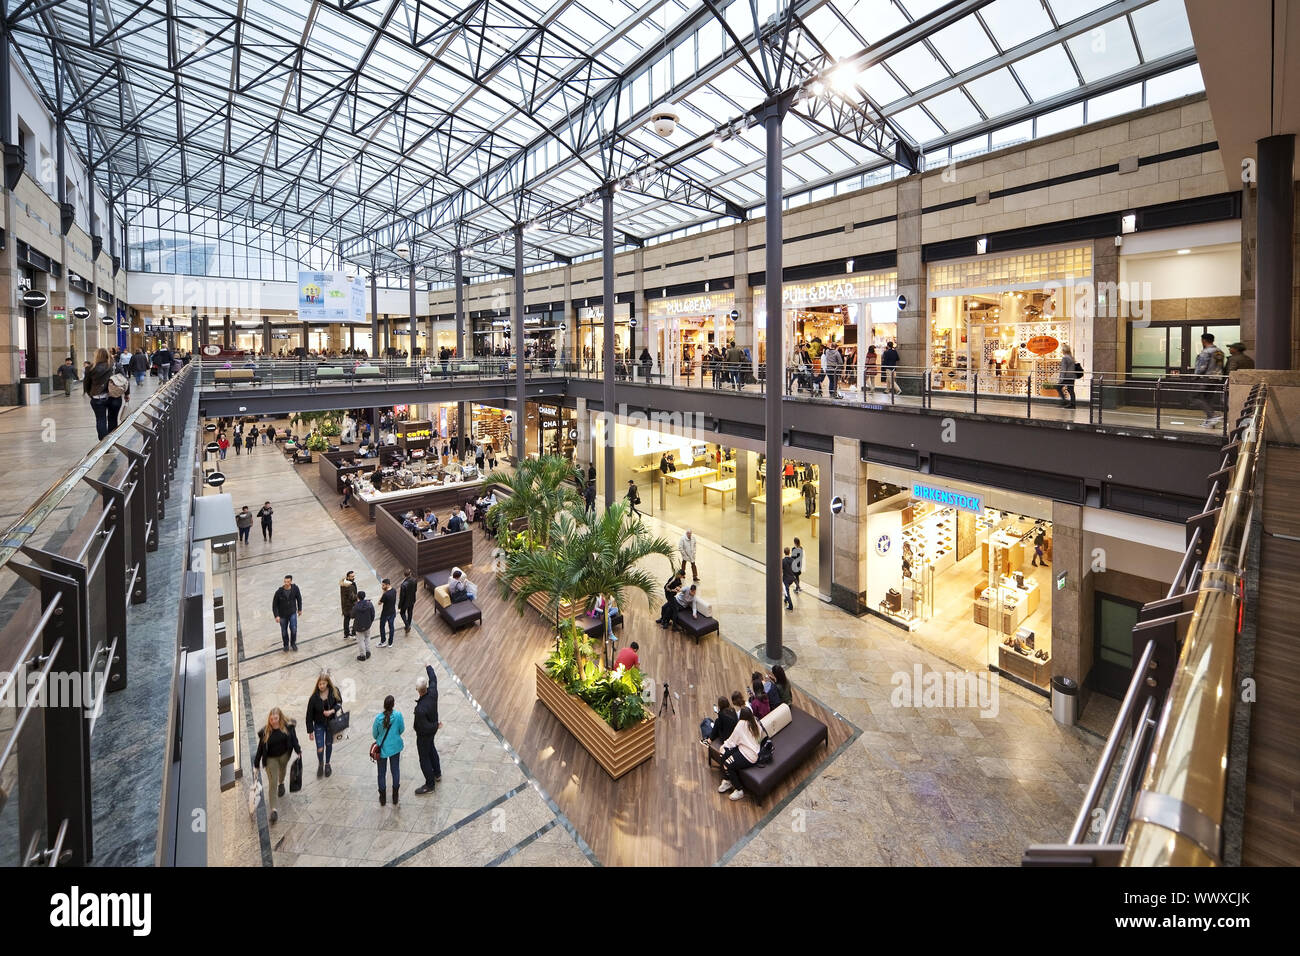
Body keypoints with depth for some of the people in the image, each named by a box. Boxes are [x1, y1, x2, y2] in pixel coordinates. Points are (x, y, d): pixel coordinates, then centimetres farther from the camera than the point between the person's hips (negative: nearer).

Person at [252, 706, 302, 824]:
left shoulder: (288, 727, -14)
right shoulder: (265, 732, -16)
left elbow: (294, 739, -5)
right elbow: (260, 748, -7)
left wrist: (298, 751, -14)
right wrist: (256, 764, -2)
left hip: (284, 755, 2)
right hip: (271, 758, -2)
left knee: (282, 770, 29)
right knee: (272, 783, -6)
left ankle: (281, 783, 63)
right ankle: (273, 810, -2)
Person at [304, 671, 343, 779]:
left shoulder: (334, 691, -16)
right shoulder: (314, 697, -20)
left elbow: (339, 703, -2)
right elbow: (309, 714, -12)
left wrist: (332, 711, -22)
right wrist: (310, 730, -8)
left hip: (331, 722, 1)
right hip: (319, 725, -1)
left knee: (329, 744, 17)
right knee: (320, 748, -1)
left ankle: (327, 764, 41)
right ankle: (320, 764, 31)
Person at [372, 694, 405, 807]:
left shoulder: (378, 717, -20)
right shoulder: (398, 715, -20)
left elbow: (374, 734, -6)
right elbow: (402, 729, -5)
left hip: (382, 748, 0)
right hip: (395, 747, 0)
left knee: (382, 772, 16)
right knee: (395, 771, 16)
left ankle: (382, 798, 28)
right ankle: (395, 798, 25)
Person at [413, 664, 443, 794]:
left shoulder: (420, 709, -41)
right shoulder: (432, 692, -24)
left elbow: (425, 727, -31)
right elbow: (433, 679, -2)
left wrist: (436, 726, -12)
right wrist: (429, 667, 13)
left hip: (424, 735, -8)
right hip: (432, 731, 8)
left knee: (424, 759, 12)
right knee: (431, 749, 30)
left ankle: (430, 785, 29)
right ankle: (437, 774, 49)